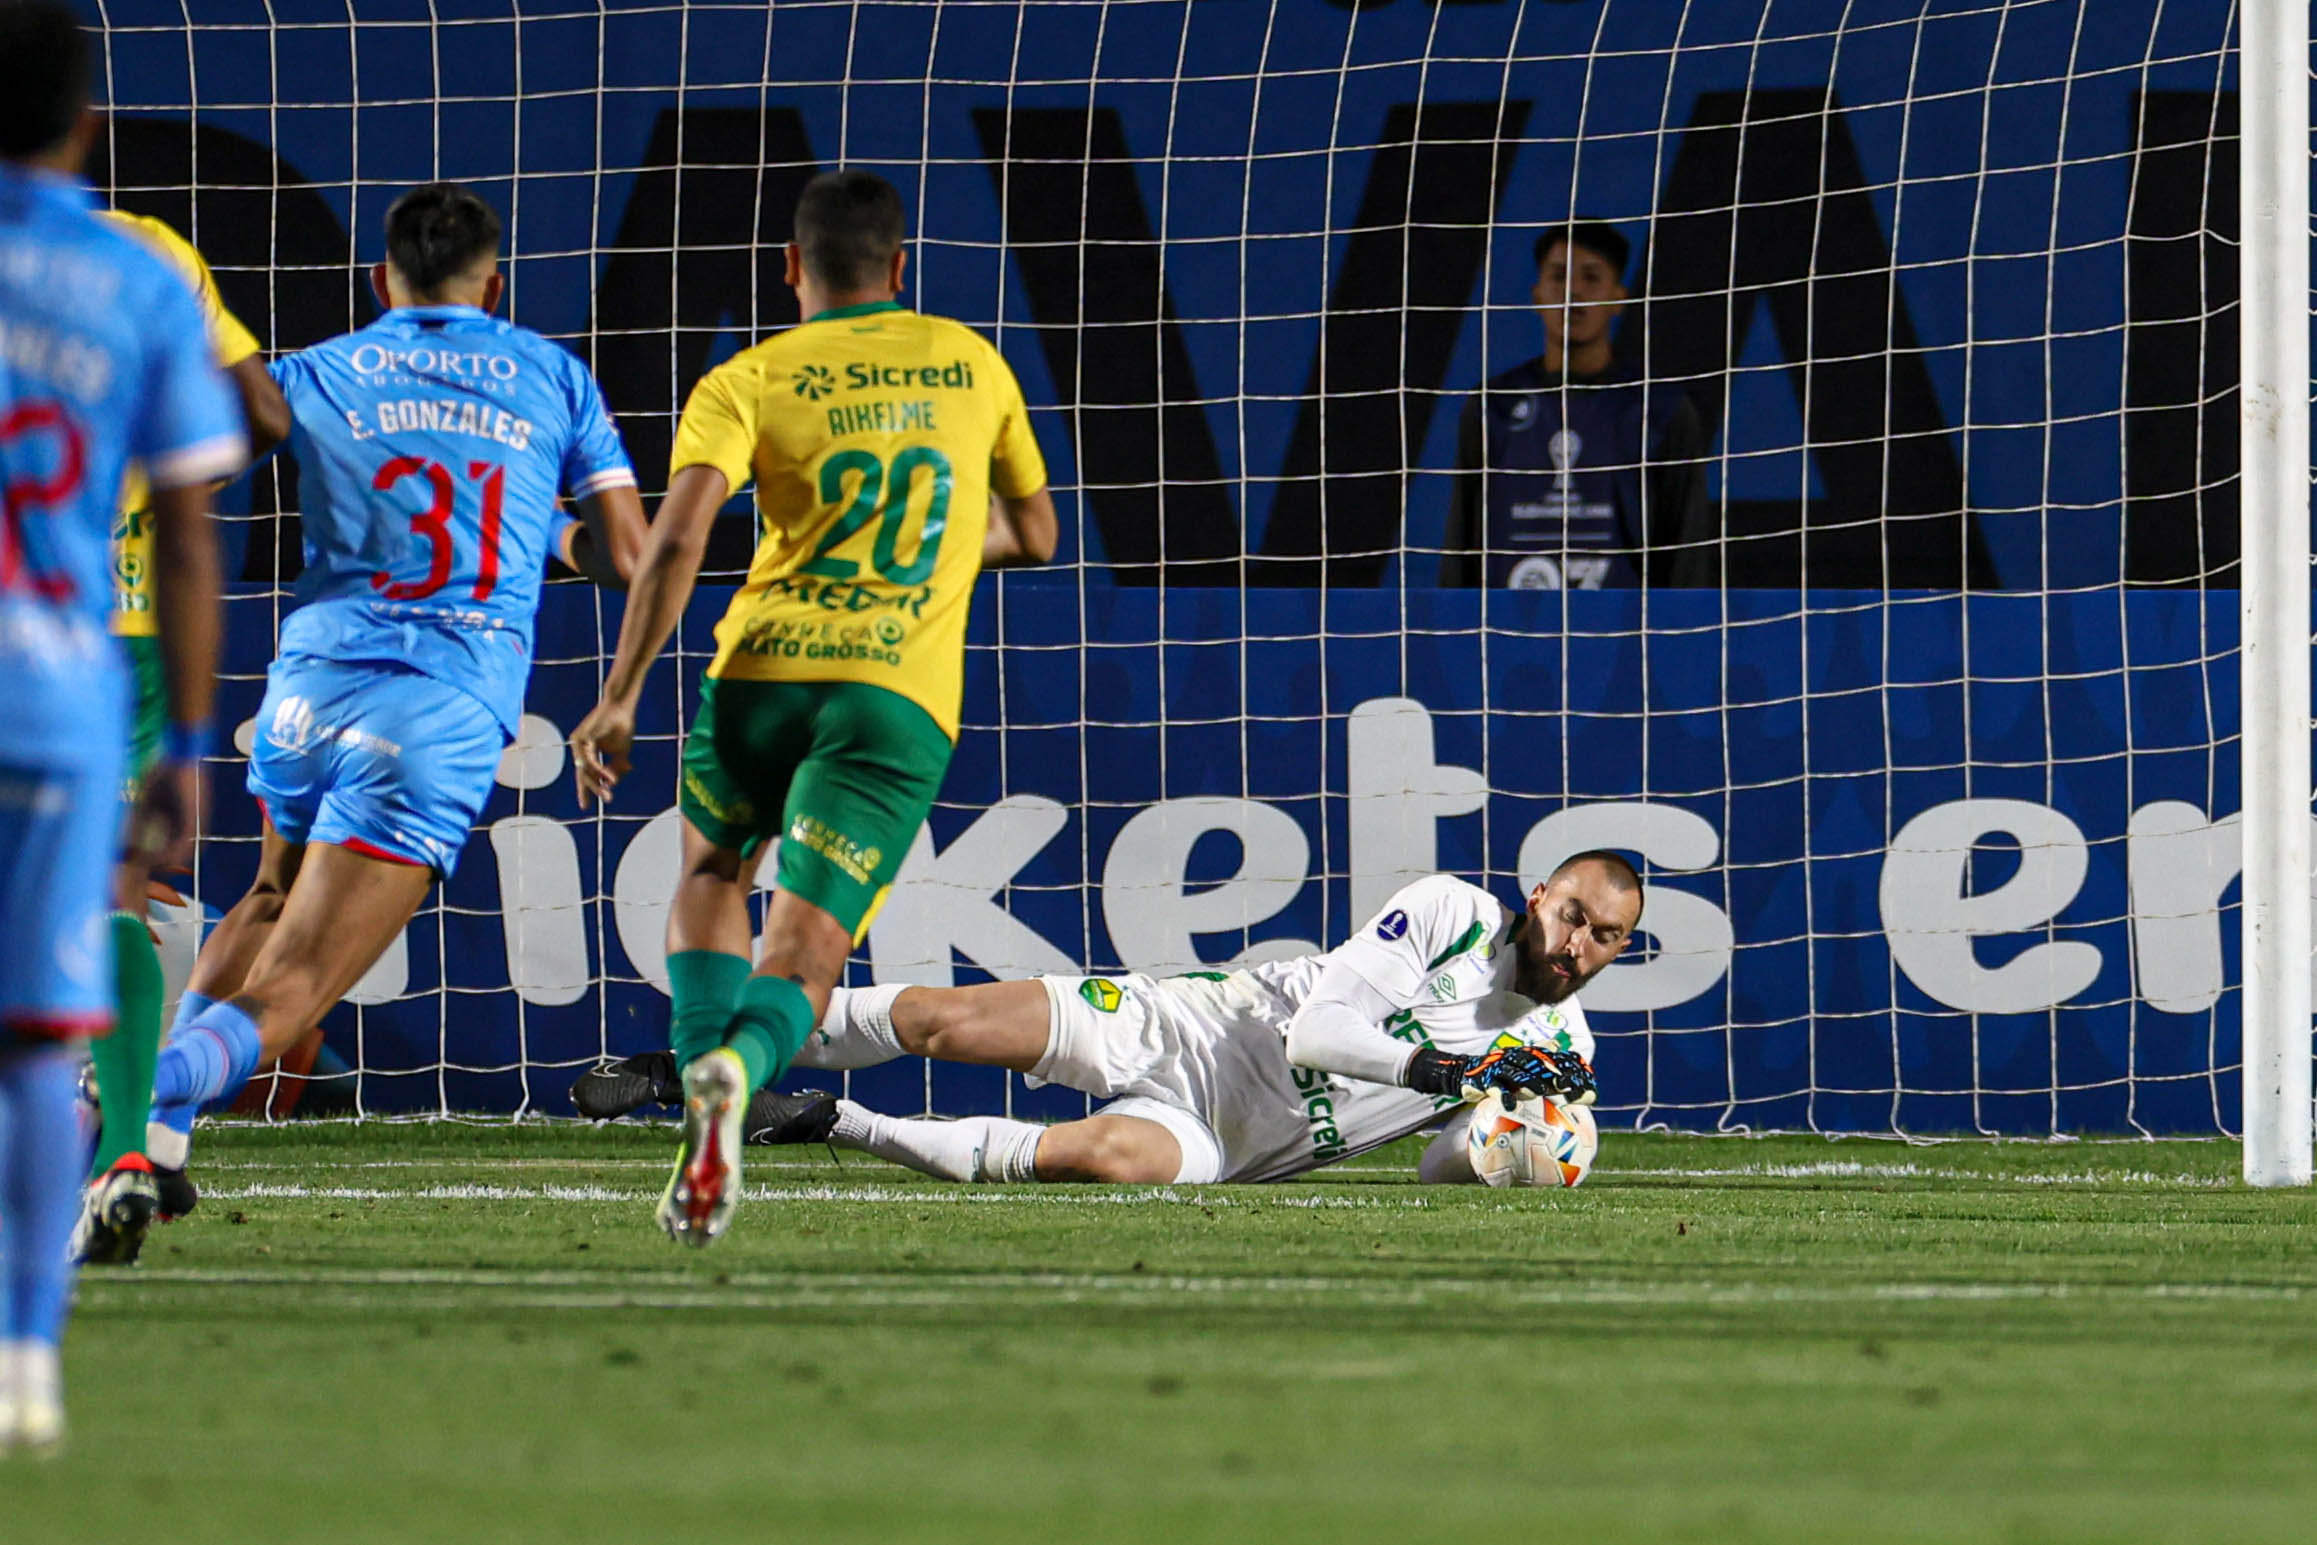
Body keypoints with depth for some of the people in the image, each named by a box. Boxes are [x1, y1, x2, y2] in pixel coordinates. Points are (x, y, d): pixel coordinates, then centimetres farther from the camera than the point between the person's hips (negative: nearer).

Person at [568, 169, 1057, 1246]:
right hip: (903, 697, 0)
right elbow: (1034, 536, 23)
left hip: (763, 671, 0)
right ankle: (736, 1072, -38)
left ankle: (705, 1079, 7)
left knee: (710, 875, 29)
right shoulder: (972, 364, 14)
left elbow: (677, 540, -9)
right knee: (799, 966, -4)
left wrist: (619, 698, -9)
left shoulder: (746, 383, 5)